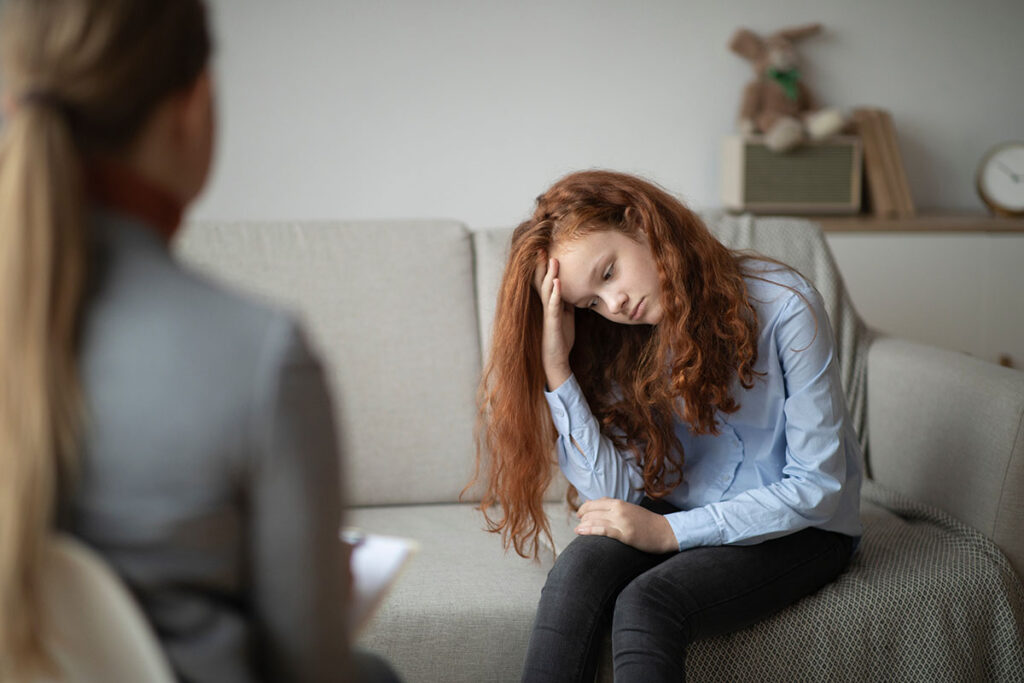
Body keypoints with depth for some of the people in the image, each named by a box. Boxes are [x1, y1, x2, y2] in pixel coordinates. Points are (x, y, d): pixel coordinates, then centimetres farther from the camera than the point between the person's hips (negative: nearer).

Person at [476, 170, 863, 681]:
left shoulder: (783, 307, -18)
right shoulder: (620, 343, -3)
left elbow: (816, 487, -16)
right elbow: (616, 493, -11)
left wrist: (670, 532, -20)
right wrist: (556, 367, -19)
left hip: (799, 525, -4)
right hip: (684, 510, 4)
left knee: (645, 604, -30)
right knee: (579, 569, -27)